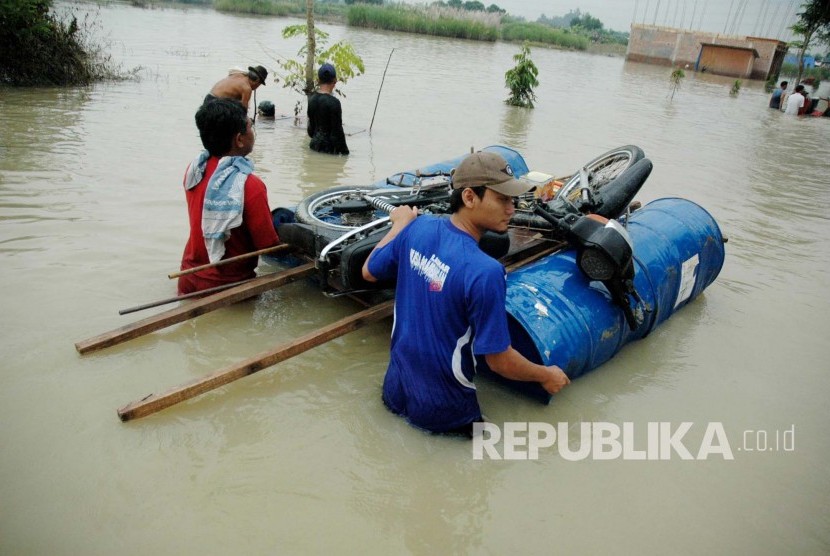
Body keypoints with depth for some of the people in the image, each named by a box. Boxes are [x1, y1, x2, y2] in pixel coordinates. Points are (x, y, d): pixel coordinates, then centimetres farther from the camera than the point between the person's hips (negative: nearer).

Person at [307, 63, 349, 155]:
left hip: (314, 145, 8)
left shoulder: (312, 99, 7)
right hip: (328, 147, -8)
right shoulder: (333, 102, -16)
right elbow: (337, 131, -16)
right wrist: (345, 152, -10)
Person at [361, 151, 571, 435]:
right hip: (441, 411, -6)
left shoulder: (417, 228, -11)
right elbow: (499, 360, -21)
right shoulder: (485, 272, -31)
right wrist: (547, 376, -2)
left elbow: (369, 272, 7)